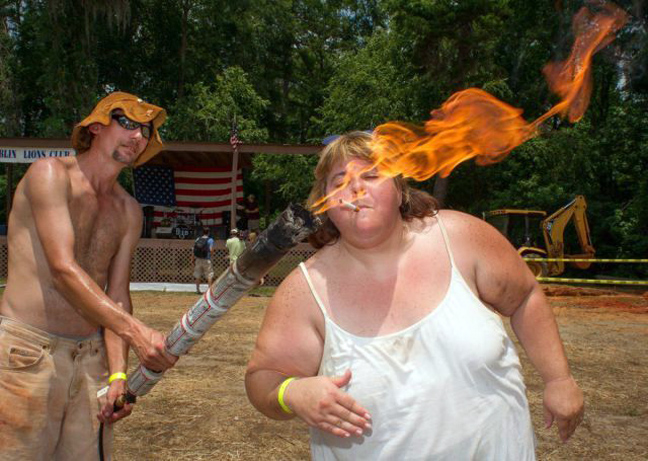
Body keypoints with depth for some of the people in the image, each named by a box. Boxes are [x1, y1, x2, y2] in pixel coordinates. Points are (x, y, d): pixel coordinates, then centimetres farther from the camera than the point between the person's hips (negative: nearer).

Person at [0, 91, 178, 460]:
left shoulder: (129, 211, 12)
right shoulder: (50, 174, -7)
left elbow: (117, 294, 8)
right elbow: (63, 270, -18)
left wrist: (118, 374, -6)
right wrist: (136, 332, -27)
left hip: (90, 357, 6)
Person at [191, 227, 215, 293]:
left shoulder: (197, 239, 7)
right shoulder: (210, 240, -6)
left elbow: (193, 250, 6)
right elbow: (211, 250, -15)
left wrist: (192, 259, 11)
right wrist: (211, 254, 7)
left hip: (198, 260, 4)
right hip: (206, 260, -4)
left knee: (198, 275, 12)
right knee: (209, 275, 3)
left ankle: (197, 289, 15)